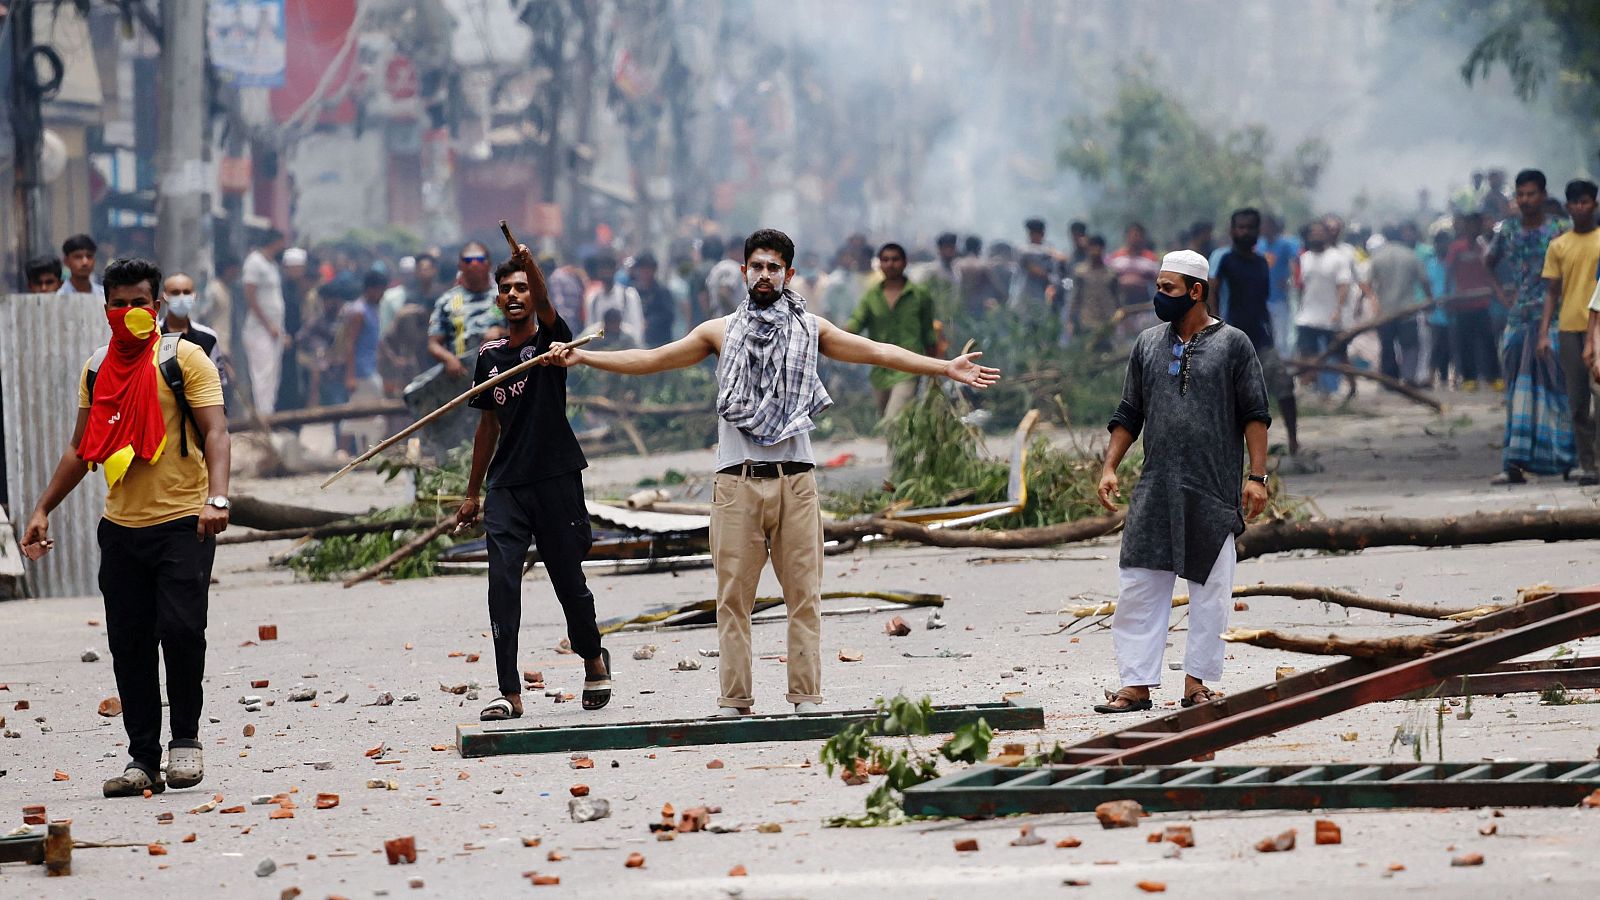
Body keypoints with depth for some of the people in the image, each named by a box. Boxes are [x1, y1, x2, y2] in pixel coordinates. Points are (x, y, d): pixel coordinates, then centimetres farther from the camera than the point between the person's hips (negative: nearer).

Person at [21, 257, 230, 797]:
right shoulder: (97, 369, 13)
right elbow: (82, 448, 21)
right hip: (121, 527, 5)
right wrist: (43, 510, 16)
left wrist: (216, 498, -25)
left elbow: (214, 432, -10)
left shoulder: (184, 358, -2)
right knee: (129, 645, 3)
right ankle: (143, 760, 9)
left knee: (180, 628, -15)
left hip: (182, 524, -5)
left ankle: (185, 739, 3)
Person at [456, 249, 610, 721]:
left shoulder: (550, 338, 0)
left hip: (557, 478, -3)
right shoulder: (491, 355, 12)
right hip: (507, 485, 4)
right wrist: (472, 492, 20)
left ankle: (593, 657, 34)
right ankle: (510, 693, -10)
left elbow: (545, 306, -24)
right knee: (502, 582, -9)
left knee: (569, 580, 6)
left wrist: (530, 265, -45)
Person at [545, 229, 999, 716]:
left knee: (804, 593, -1)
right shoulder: (721, 332, 12)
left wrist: (944, 367, 1)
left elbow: (877, 352, 9)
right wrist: (581, 357, 8)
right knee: (733, 594, -1)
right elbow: (652, 359, 13)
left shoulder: (811, 329, 12)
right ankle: (733, 699, 1)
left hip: (795, 480, 0)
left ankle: (806, 695, 2)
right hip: (737, 481, 0)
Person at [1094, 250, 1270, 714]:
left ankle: (1197, 681, 9)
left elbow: (1255, 414, 0)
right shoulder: (1148, 344, 12)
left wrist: (1257, 476, -8)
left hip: (1213, 493, -3)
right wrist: (1109, 467, 6)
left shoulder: (1233, 344, 1)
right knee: (1140, 586, -2)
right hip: (1155, 492, 3)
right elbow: (1128, 414, 16)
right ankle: (1136, 684, 1)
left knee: (1210, 590, 1)